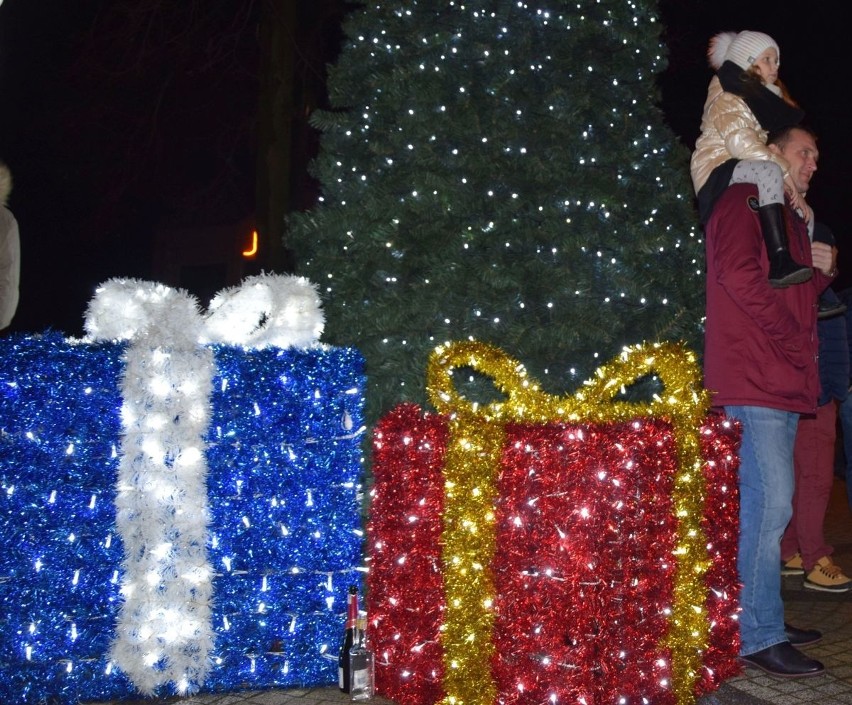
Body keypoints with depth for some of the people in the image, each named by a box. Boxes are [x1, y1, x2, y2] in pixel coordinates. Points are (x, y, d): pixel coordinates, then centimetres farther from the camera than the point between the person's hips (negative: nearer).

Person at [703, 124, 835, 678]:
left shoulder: (787, 217, 25)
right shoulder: (744, 201, -4)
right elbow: (738, 274, -19)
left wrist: (823, 269, 7)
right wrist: (793, 339, -13)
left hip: (781, 383, 10)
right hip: (753, 382, -10)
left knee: (769, 505, 13)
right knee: (768, 504, -12)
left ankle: (764, 619, 21)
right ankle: (759, 637, -8)